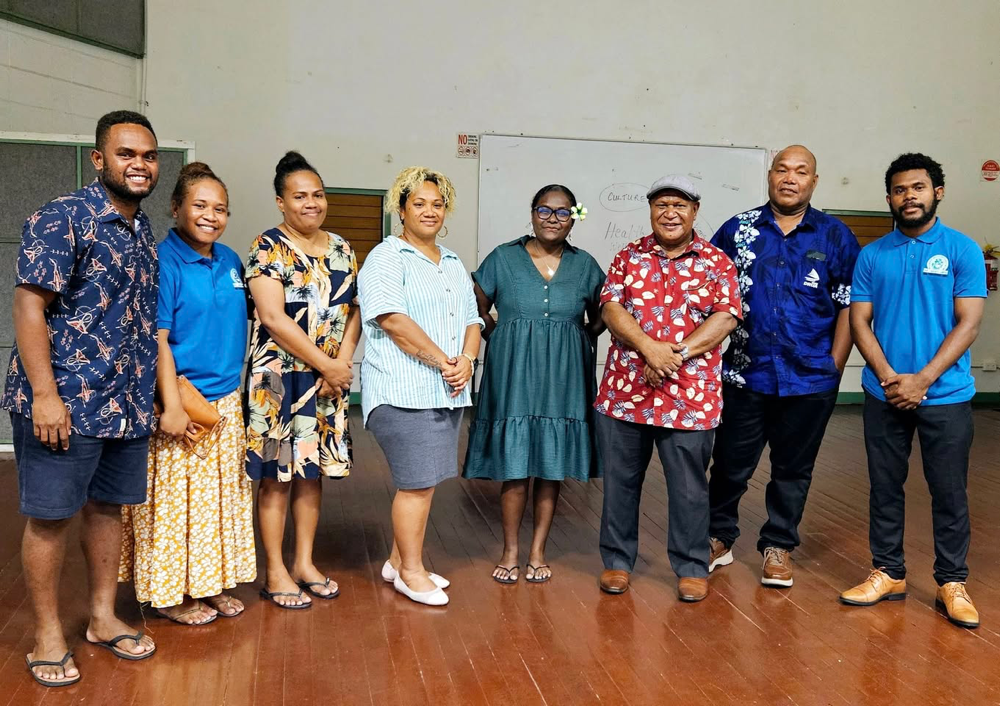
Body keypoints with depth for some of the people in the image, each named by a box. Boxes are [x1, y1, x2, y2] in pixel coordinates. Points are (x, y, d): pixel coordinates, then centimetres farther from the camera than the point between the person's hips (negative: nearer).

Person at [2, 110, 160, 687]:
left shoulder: (144, 232, 12)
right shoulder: (63, 219, -10)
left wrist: (157, 391, 15)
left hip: (128, 403, 7)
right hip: (66, 402, -7)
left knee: (108, 506, 15)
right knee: (51, 515, 4)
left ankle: (104, 618, 30)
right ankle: (48, 635, 19)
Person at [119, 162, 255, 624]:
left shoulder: (230, 261, 9)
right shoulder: (163, 261, -13)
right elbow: (156, 339, -16)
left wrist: (236, 386, 14)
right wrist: (173, 406, -19)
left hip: (227, 401, 7)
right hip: (182, 402, -7)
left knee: (221, 496, 14)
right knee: (175, 499, 2)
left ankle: (209, 584, 29)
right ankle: (170, 593, 18)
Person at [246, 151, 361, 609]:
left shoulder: (341, 249, 11)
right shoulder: (267, 249, -8)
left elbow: (353, 312, 10)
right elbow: (274, 318, -17)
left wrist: (341, 363, -6)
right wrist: (326, 366, -15)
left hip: (330, 378, 6)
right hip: (280, 378, -6)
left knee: (313, 470, 12)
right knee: (278, 475, 1)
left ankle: (304, 563, 24)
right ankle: (276, 573, 13)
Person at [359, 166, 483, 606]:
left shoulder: (453, 264, 19)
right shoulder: (386, 257, -5)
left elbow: (472, 320, 17)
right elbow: (392, 319, -17)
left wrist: (466, 361, -2)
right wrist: (440, 361, -16)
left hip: (448, 391, 8)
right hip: (403, 389, -7)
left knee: (422, 480, 12)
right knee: (418, 482, -4)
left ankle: (398, 560, 25)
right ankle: (411, 572, 10)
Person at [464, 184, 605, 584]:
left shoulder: (585, 266, 7)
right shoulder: (503, 258, 2)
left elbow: (599, 319, 16)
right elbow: (476, 308, 9)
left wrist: (574, 342, 1)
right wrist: (500, 337, -2)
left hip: (563, 378, 2)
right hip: (513, 375, -1)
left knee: (552, 466, 6)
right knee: (513, 465, 1)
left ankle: (537, 552, 19)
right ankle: (510, 551, 15)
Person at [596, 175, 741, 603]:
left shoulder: (716, 262, 4)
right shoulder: (629, 256, 8)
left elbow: (726, 317, -6)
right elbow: (610, 307, -3)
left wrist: (678, 354, -17)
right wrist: (649, 348, -18)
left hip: (690, 397, -2)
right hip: (623, 391, 2)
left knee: (688, 486, 7)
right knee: (620, 480, 11)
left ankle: (692, 568, 23)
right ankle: (617, 560, 27)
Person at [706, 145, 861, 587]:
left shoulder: (835, 236, 2)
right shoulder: (737, 230, 2)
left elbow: (848, 306, 2)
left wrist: (834, 367, -3)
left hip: (810, 379, 0)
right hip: (745, 373, 0)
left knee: (793, 468, 12)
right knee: (730, 463, 8)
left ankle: (778, 546, 28)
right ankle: (718, 538, 27)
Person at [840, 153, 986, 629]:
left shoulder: (963, 250, -1)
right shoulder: (872, 256, 5)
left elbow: (968, 324, -7)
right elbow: (860, 322, 2)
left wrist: (921, 380, -14)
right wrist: (890, 377, -12)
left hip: (946, 395, -2)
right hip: (884, 395, 2)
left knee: (949, 492, 5)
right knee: (884, 488, 10)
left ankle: (952, 582, 19)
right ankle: (887, 573, 23)